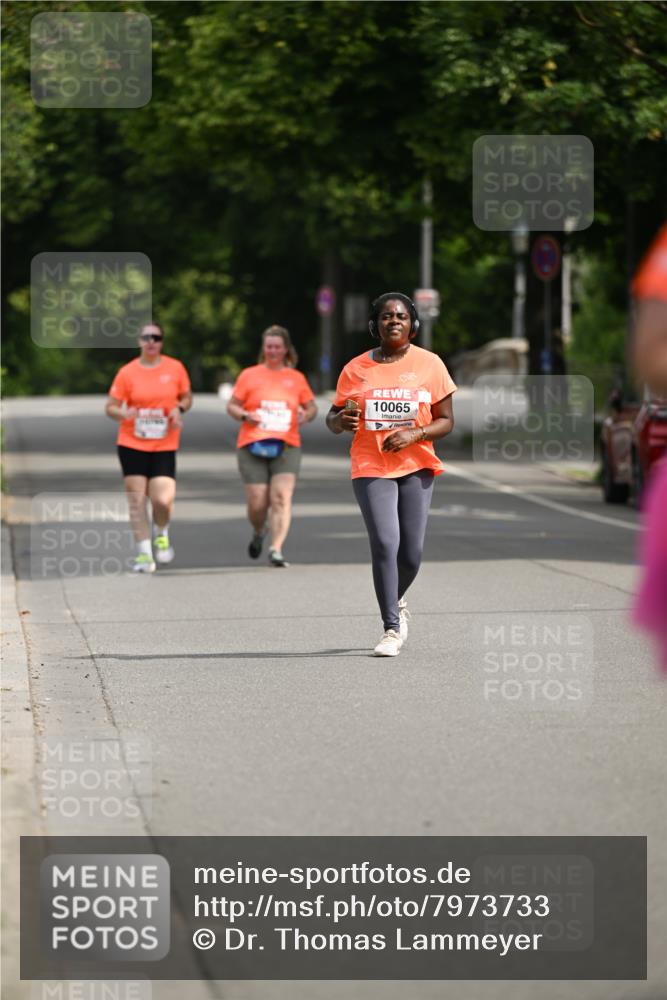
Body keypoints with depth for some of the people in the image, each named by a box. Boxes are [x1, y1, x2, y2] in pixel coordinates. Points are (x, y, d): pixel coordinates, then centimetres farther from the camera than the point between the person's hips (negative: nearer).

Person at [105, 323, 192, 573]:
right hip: (132, 445, 0)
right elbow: (111, 407, 0)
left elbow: (187, 397, 14)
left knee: (162, 500, -13)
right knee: (137, 499, -2)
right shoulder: (127, 372, -2)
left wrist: (180, 409, -8)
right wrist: (123, 414, -22)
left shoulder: (175, 368, 1)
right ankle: (144, 554, 8)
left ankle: (161, 534, 20)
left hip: (165, 446, 0)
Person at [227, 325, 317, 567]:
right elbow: (232, 406, 8)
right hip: (253, 446, 0)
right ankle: (258, 532, 29)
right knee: (257, 503, -4)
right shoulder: (249, 375, 8)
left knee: (281, 497, -16)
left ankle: (276, 549, -20)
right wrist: (245, 415, -13)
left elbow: (311, 406, 17)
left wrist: (306, 415, -7)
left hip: (286, 447, 1)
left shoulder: (296, 378, 12)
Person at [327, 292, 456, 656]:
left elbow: (446, 421, 5)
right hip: (371, 468, -1)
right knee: (385, 544, -15)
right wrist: (342, 420, -14)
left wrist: (414, 435, -14)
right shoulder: (356, 369, 3)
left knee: (411, 552, -1)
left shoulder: (429, 364, 2)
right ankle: (391, 628, -8)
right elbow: (333, 420, 11)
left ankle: (396, 602, 31)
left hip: (416, 466, 1)